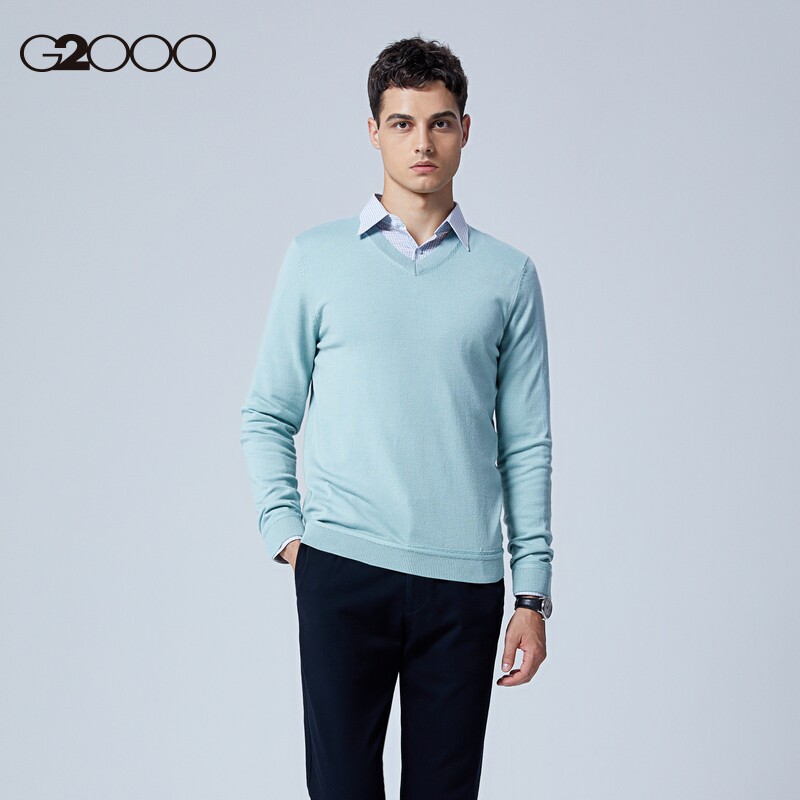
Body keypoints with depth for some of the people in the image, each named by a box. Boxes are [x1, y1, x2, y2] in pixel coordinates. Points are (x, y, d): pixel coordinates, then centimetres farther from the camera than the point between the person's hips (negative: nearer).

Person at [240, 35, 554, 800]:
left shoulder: (508, 275, 8)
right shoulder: (315, 257, 7)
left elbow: (525, 444, 7)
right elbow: (267, 414, 10)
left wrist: (533, 592, 4)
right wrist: (285, 530, -2)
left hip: (464, 577, 1)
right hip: (342, 567, -1)